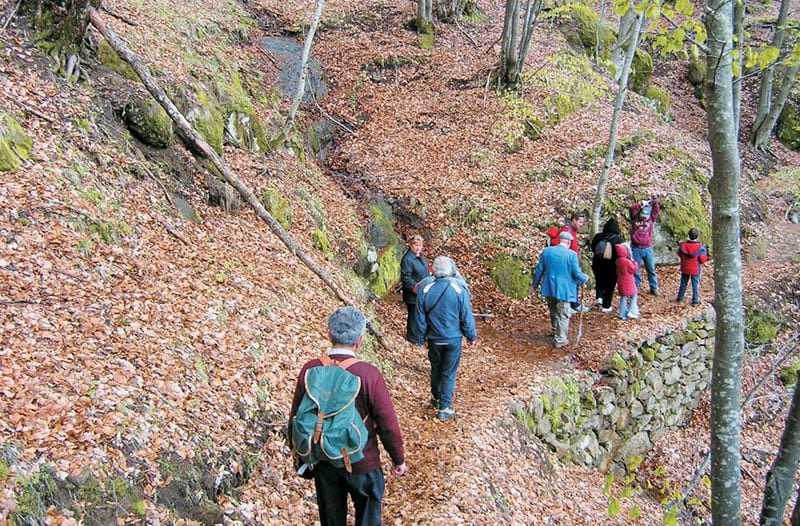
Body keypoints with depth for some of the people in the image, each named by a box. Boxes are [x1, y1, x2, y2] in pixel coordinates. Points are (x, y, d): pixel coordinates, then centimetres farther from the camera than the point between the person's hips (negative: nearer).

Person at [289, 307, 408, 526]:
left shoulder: (310, 370, -14)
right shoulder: (368, 374, -24)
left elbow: (296, 416, -2)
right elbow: (388, 424, -17)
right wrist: (398, 459, 0)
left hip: (323, 459, 3)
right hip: (362, 462, -3)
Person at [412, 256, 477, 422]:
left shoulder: (425, 290, -11)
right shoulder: (460, 290, -16)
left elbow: (420, 318, -2)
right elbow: (467, 317, -9)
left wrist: (421, 338, 12)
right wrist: (471, 336, 7)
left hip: (434, 339, 2)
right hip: (453, 339, -2)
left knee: (436, 369, 22)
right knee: (449, 373, 8)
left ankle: (436, 398, 39)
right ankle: (444, 408, 10)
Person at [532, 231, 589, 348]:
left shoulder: (546, 251, -1)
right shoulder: (571, 254, -14)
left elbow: (539, 270, 4)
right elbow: (577, 274, -11)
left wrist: (535, 285, 16)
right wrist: (585, 278, 10)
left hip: (549, 289, 5)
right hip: (564, 290, -5)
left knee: (554, 313, 22)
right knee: (563, 315, 7)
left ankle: (557, 333, 39)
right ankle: (560, 340, 10)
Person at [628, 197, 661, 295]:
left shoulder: (651, 219, 6)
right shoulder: (635, 219, 1)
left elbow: (657, 209, -3)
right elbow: (632, 209, -13)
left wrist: (654, 202, -15)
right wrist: (641, 204, -19)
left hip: (648, 249, 2)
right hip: (636, 249, -1)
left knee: (651, 269, 7)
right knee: (636, 269, 5)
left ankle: (654, 288, 15)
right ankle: (635, 287, 15)